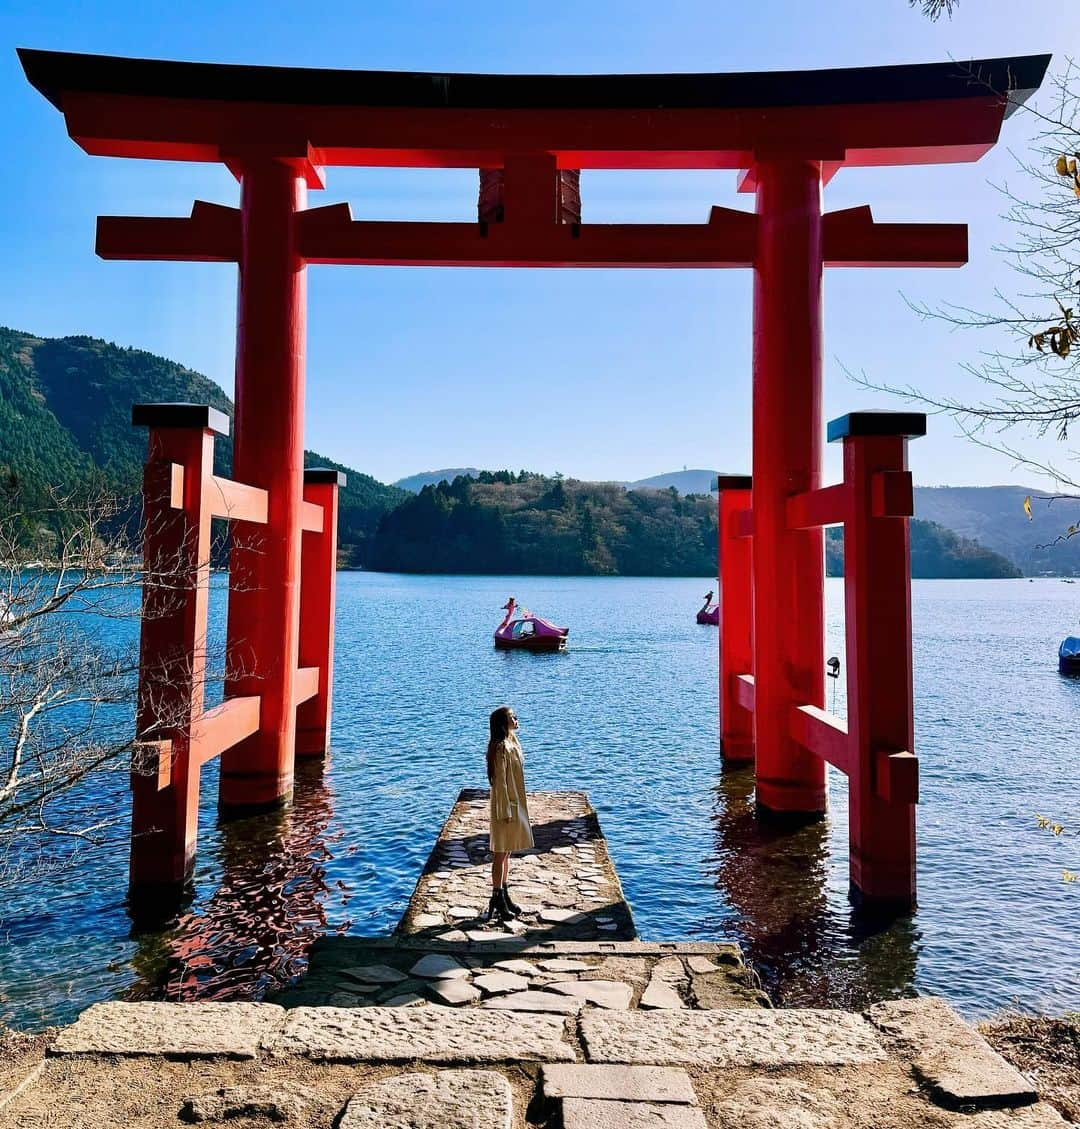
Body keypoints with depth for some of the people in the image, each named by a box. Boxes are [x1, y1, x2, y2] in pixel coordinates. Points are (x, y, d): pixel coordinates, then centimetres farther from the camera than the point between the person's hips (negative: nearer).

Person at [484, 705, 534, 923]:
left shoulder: (513, 742, 8)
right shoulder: (501, 748, -20)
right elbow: (500, 782, -21)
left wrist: (515, 809, 17)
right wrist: (505, 812, -20)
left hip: (516, 805, 9)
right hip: (506, 806, -9)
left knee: (506, 852, 17)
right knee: (500, 853, 1)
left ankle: (504, 896, 28)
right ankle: (497, 901, 10)